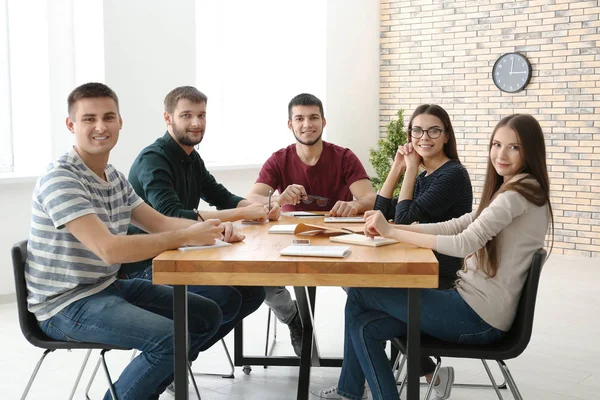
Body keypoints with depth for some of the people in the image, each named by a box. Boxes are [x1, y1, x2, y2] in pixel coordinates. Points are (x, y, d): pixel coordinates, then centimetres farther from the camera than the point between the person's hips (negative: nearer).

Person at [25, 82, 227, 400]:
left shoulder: (114, 177, 8)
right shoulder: (60, 179, -20)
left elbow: (160, 223, 10)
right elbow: (110, 250, -29)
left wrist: (212, 228, -9)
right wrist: (185, 237, -24)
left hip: (109, 287, 9)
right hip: (67, 304, -9)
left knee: (207, 315, 9)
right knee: (170, 339, -27)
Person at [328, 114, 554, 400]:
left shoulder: (518, 193, -16)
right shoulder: (511, 191, 16)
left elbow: (464, 243, -26)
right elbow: (455, 226, 9)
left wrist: (391, 232, -21)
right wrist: (388, 227, -3)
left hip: (479, 317, -9)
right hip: (474, 303, 9)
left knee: (359, 294, -3)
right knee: (363, 324, 2)